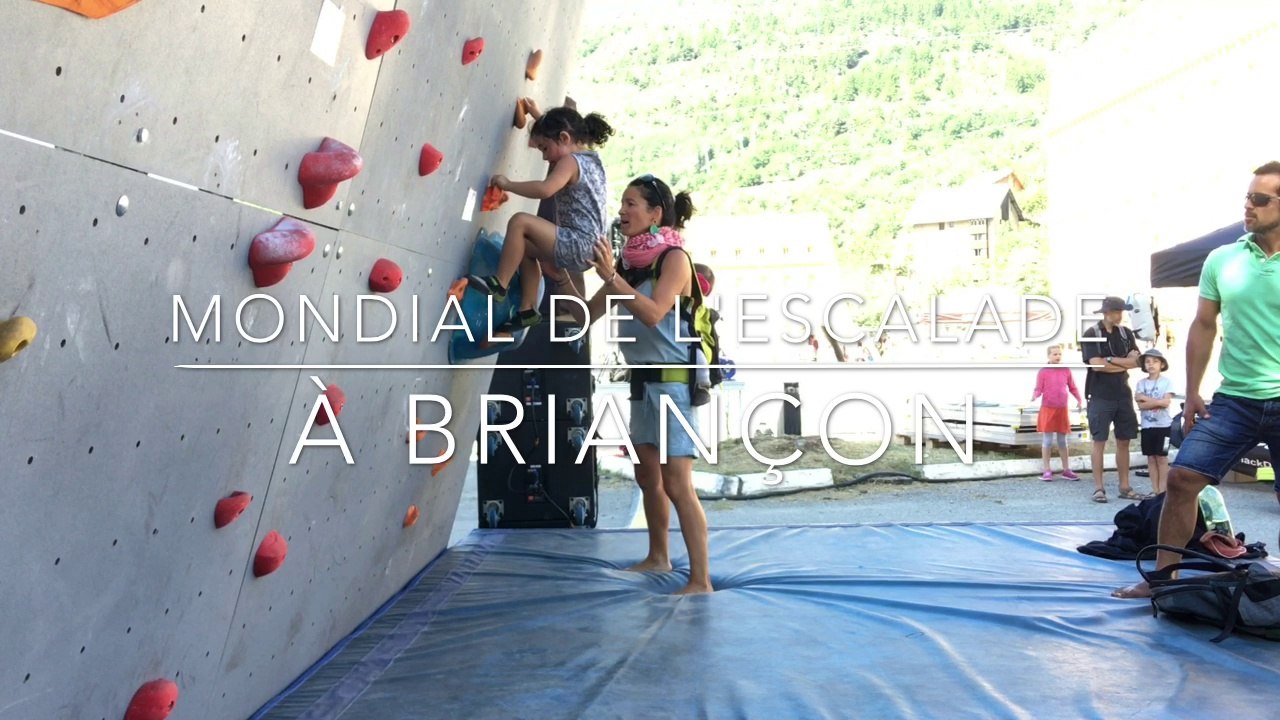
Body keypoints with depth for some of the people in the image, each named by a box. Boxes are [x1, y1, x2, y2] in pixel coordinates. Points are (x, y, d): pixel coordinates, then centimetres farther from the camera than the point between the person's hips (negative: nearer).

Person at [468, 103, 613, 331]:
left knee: (520, 221, -18)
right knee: (526, 247, 26)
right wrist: (538, 115, 40)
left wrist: (507, 184, -20)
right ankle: (528, 310, 22)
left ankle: (498, 284, -13)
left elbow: (545, 189, -31)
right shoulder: (591, 158, 16)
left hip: (578, 246, -11)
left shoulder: (570, 162, -12)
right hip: (587, 249, 11)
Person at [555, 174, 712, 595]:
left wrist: (611, 276, -29)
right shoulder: (628, 263, 9)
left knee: (676, 484, -11)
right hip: (642, 382, 8)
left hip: (672, 382, -8)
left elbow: (653, 313, -26)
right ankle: (658, 558, 36)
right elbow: (586, 316, 11)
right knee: (648, 476, 19)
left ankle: (701, 581, -7)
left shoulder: (674, 258, -11)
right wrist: (560, 274, 2)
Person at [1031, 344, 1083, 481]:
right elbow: (1038, 389, -7)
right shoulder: (1043, 371, -5)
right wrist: (1034, 396, -28)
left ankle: (1066, 470, 17)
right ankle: (1047, 471, 5)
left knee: (1062, 441, 10)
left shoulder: (1066, 370, 4)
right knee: (1047, 441, 0)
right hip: (1047, 409, -3)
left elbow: (1073, 388, 10)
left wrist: (1079, 400, -3)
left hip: (1062, 410, 3)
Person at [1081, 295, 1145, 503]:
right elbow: (1095, 364, -16)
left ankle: (1125, 487, 14)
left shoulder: (1126, 333, 10)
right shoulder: (1091, 334, -6)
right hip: (1100, 396, -5)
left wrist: (1110, 360, -12)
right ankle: (1099, 488, 1)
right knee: (1099, 441, -2)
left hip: (1123, 395, 5)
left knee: (1124, 441, 8)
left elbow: (1135, 361, -1)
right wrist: (1124, 364, -5)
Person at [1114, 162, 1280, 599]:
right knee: (1182, 479, -4)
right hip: (1233, 400, 3)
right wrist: (1192, 393, 8)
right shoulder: (1221, 260, 4)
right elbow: (1203, 327, 10)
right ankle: (1162, 578, 7)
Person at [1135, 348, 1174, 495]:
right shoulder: (1141, 383, 6)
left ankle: (1162, 490, 5)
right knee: (1151, 458, 6)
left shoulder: (1166, 382, -2)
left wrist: (1146, 399, -10)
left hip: (1163, 425, -3)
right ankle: (1155, 490, 12)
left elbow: (1166, 402, -14)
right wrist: (1158, 402, -15)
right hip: (1147, 426, 3)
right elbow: (1140, 405, -4)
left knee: (1161, 457, 0)